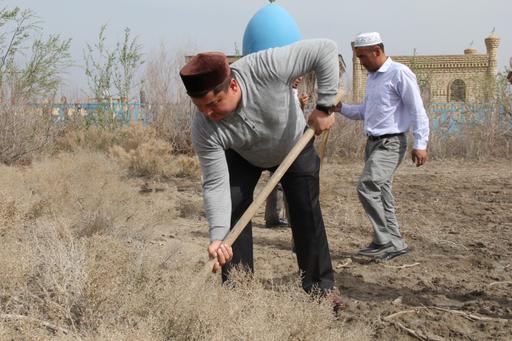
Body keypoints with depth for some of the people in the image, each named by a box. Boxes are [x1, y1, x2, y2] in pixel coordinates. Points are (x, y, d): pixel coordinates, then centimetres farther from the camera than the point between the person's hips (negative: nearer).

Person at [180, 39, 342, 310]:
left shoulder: (266, 67, -43)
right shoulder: (204, 129, -36)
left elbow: (325, 49, -36)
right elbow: (216, 185, -31)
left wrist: (324, 106, -35)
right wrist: (218, 237, -42)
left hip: (294, 145, -1)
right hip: (242, 156, 1)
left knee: (307, 213, -3)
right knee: (231, 211, -13)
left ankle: (320, 287, 12)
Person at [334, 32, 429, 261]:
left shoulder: (399, 73, -9)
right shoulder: (372, 77, 18)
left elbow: (417, 110, -12)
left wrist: (420, 144, -17)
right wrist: (342, 108, 10)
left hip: (391, 143, -9)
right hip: (373, 142, 9)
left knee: (367, 186, -20)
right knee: (381, 193, 9)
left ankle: (385, 240, -13)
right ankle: (395, 244, 16)